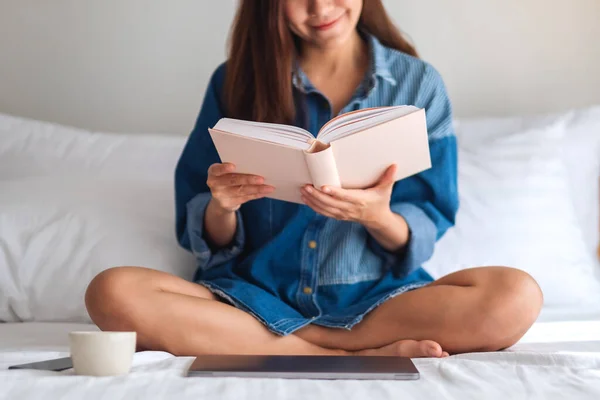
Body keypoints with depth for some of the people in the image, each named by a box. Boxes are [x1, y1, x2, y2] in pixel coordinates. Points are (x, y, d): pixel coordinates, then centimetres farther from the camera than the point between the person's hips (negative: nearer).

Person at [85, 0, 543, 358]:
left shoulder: (417, 84, 4)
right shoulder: (236, 81, 4)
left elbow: (424, 234, 1)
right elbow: (208, 239, 5)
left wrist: (377, 217, -21)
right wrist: (223, 206, -19)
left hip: (375, 298, 0)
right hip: (257, 293, 1)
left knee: (516, 297, -27)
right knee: (114, 293, -27)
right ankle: (366, 357, -20)